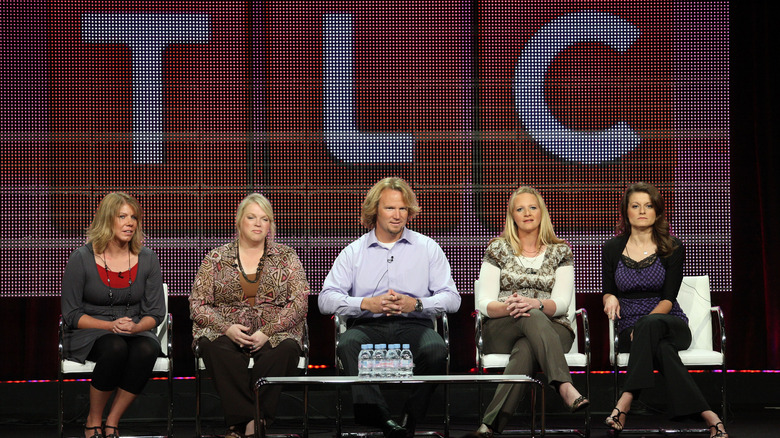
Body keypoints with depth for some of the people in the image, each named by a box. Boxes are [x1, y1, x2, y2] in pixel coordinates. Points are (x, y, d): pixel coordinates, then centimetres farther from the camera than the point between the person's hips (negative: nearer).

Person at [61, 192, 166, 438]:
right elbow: (71, 315, -4)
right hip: (88, 335, -3)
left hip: (135, 333, 3)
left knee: (148, 349, -34)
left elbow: (156, 313, 4)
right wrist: (111, 326, -18)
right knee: (115, 347, -38)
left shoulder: (147, 259, 3)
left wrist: (135, 327, -19)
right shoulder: (82, 259, -6)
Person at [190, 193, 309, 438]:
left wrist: (268, 331, -12)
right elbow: (197, 304, 7)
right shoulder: (216, 259, 13)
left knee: (287, 349, -35)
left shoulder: (286, 257, 13)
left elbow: (300, 302, 2)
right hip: (227, 334, 0)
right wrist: (227, 327, -12)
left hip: (274, 335, 0)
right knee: (212, 346, -35)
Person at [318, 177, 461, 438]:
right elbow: (326, 299, 5)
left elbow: (452, 298, 8)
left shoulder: (428, 248, 16)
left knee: (435, 350, -34)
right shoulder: (354, 252, 15)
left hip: (414, 324, 0)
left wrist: (416, 303, -10)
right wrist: (367, 303, -12)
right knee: (348, 345, -34)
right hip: (368, 326, 0)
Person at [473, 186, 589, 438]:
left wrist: (536, 303, -25)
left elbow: (562, 302, -1)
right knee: (531, 318, -38)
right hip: (501, 330, 0)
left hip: (552, 329, 0)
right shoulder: (498, 249, 11)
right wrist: (507, 306, -23)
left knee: (526, 350, -38)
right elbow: (484, 304, 1)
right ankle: (565, 387, -59)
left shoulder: (560, 252, 12)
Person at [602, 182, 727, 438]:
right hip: (630, 330, 1)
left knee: (650, 325, -41)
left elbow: (668, 299, -4)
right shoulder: (612, 249, 9)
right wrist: (610, 299, -10)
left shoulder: (672, 248, 3)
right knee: (662, 349, -38)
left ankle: (625, 402, -49)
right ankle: (707, 416, -45)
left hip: (669, 324, -1)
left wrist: (644, 323, -21)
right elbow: (607, 293, 16)